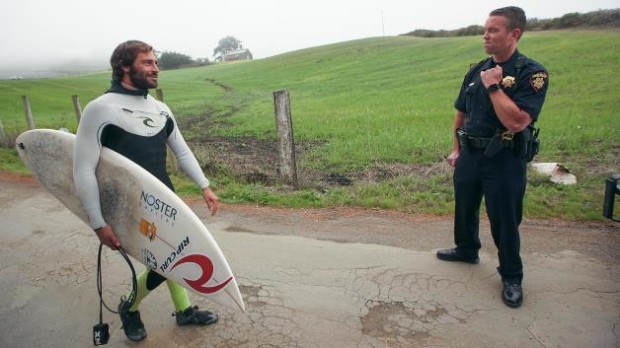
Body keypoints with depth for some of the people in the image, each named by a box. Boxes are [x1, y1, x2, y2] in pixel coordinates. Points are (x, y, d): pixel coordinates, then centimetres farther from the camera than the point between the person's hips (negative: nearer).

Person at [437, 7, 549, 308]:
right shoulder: (477, 71, 5)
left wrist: (493, 86, -21)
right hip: (469, 156, 6)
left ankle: (512, 277, 25)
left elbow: (517, 122, -27)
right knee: (464, 208, 20)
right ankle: (466, 250, 45)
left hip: (504, 160, -6)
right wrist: (456, 149, 12)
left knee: (504, 221, 5)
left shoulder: (532, 73, -14)